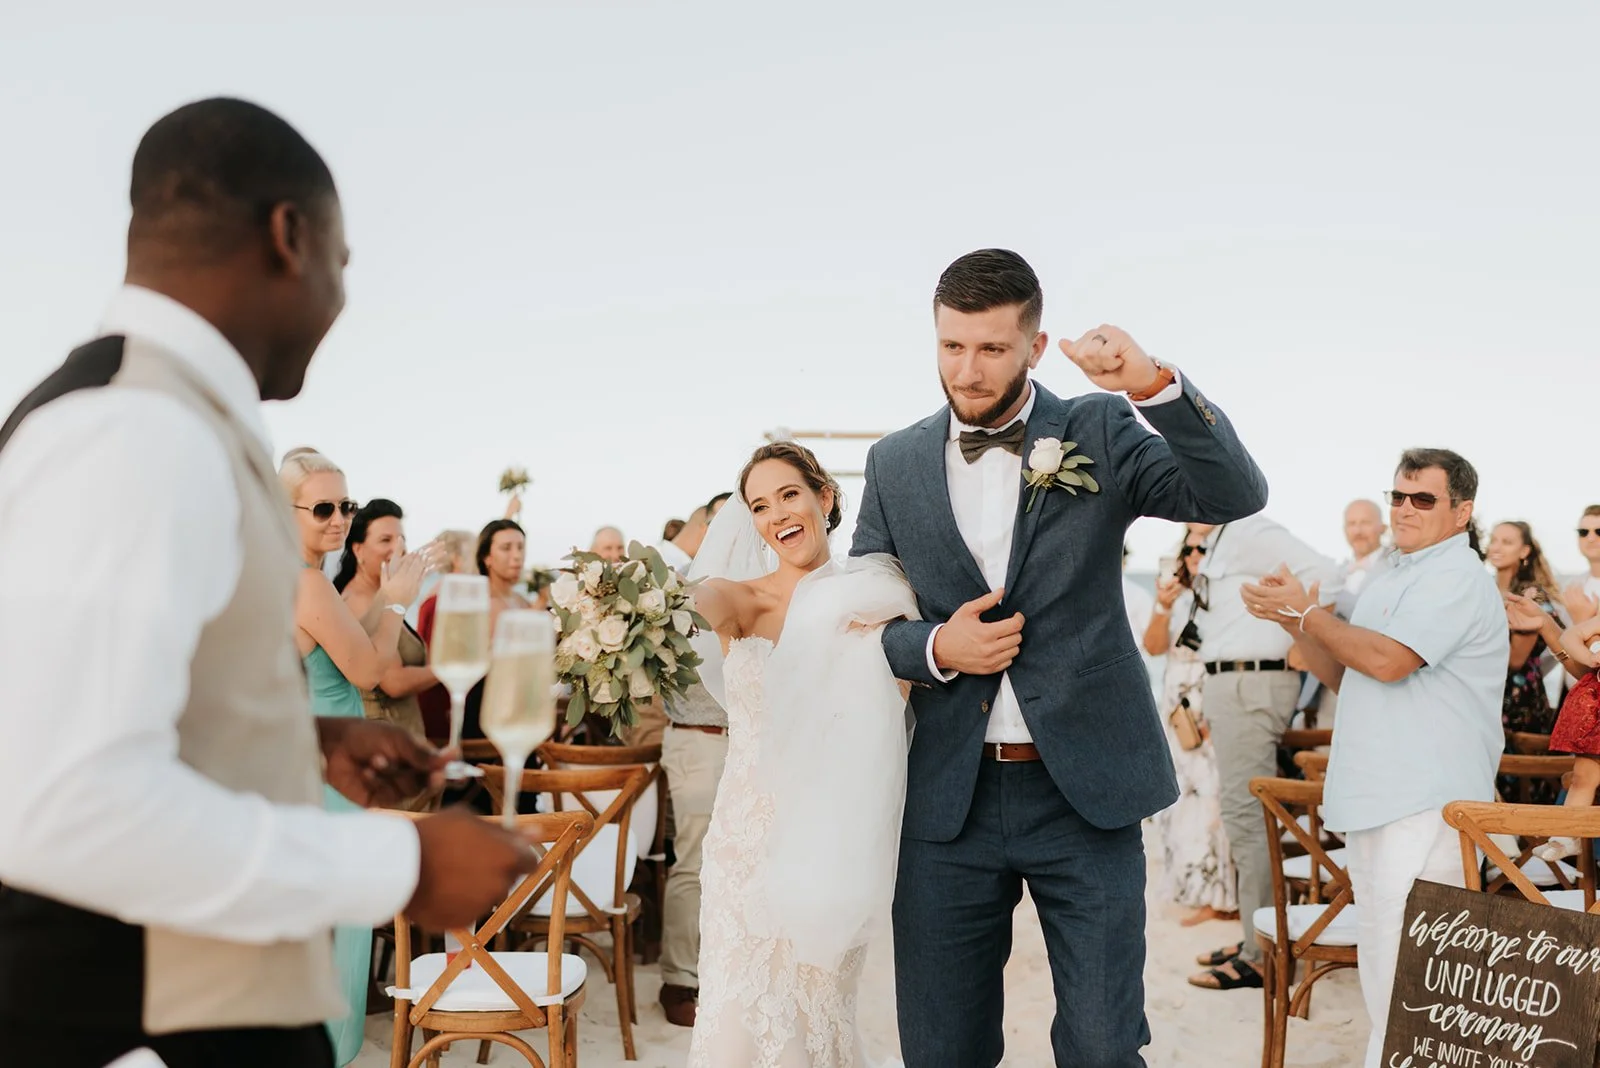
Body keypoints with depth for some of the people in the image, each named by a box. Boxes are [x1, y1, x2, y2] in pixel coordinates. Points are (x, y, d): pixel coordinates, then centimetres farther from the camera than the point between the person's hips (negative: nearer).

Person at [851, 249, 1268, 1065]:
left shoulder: (1099, 432, -1)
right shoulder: (895, 464, 5)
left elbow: (1236, 495, -13)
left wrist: (1157, 385, -28)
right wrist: (934, 648, -11)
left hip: (1085, 790, -2)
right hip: (949, 797, 2)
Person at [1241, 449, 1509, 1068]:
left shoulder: (1456, 578, -9)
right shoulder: (1391, 579, 21)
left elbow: (1387, 660, -21)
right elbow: (1345, 675, 21)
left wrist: (1307, 613, -11)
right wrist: (1292, 621, 6)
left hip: (1425, 804, -9)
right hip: (1372, 798, 10)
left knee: (1405, 971, -8)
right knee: (1380, 966, 17)